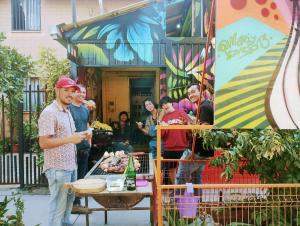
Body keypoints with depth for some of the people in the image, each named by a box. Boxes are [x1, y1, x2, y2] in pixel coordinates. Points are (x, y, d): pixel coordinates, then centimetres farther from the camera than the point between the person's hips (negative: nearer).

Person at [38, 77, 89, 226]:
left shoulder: (67, 112, 14)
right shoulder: (49, 113, -15)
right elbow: (43, 143, -21)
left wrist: (79, 136, 7)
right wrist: (70, 139, -25)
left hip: (71, 166, 9)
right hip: (57, 168, -9)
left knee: (68, 201, 19)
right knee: (58, 206, 2)